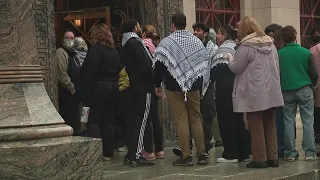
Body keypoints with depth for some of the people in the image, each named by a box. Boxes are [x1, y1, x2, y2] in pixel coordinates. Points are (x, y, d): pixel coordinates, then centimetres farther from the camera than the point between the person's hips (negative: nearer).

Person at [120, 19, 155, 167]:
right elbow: (145, 65, -18)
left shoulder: (125, 45, 16)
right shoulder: (135, 43, -12)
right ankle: (135, 156, -8)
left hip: (133, 86, 9)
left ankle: (131, 155, 16)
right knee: (141, 121, -7)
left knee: (133, 120, 12)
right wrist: (154, 81, -7)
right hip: (143, 87, -9)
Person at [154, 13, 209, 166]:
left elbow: (159, 66, -9)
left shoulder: (166, 42, -8)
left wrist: (158, 85, 3)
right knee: (196, 120, 10)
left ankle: (186, 156, -2)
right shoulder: (196, 41, 5)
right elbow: (205, 63, 10)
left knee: (181, 121, -1)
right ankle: (202, 155, 11)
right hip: (194, 88, 4)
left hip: (174, 88, -4)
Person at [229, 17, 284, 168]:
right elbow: (276, 66, 16)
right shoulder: (270, 44, 10)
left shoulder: (246, 47, -13)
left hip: (254, 94, -6)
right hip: (271, 92, 7)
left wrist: (230, 59, 11)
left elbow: (236, 68, -8)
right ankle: (273, 157, 15)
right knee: (270, 126, 12)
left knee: (256, 127, 1)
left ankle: (259, 158, 3)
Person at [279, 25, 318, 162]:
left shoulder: (278, 54, -3)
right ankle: (310, 153, 1)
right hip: (304, 90, -1)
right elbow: (313, 74, -1)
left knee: (289, 122, 6)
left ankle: (290, 153, 6)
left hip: (287, 92, 1)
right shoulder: (305, 52, -4)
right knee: (308, 121, 3)